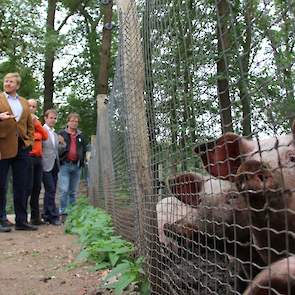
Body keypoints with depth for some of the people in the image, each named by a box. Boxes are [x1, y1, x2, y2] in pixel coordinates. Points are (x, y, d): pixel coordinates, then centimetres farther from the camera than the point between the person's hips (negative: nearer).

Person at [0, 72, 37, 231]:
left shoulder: (24, 103, 18)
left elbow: (30, 125, 19)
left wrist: (29, 142, 7)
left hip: (21, 148, 4)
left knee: (21, 186, 7)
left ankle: (21, 220, 14)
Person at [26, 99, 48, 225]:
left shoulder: (36, 121, 21)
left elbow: (45, 136, 8)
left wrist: (36, 123, -3)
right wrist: (37, 135, -3)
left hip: (38, 157, 7)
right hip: (28, 156, -7)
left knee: (37, 187, 7)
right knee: (28, 186, -10)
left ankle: (35, 216, 13)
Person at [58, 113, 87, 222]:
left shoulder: (81, 136, 16)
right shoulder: (61, 134, 4)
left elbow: (84, 150, 22)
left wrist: (82, 162, 11)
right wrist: (59, 160, -7)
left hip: (76, 166, 4)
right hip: (65, 165, -4)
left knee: (73, 192, 9)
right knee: (64, 190, -12)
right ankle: (63, 213, -8)